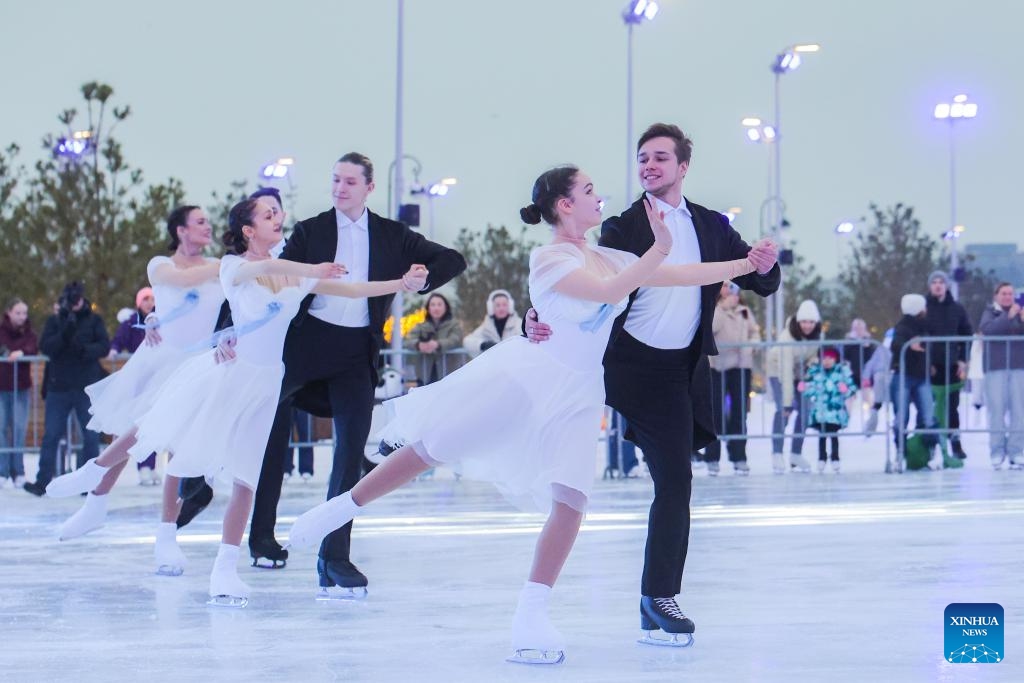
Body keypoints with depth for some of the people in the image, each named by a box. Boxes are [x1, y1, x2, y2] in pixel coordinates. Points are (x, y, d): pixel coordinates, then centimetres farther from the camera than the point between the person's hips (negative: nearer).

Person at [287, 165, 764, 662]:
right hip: (524, 377, -5)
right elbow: (609, 291, -23)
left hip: (576, 395, 5)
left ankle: (531, 615, -4)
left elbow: (678, 275, 9)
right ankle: (343, 507, 14)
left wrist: (746, 265, 4)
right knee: (428, 448, -6)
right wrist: (659, 248, -29)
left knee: (570, 501, -9)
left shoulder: (608, 258, 10)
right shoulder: (549, 258, -10)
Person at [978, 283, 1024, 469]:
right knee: (997, 411, -7)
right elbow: (987, 329, -13)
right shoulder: (990, 313, 6)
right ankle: (997, 453, -2)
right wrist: (1008, 316, -23)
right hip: (996, 368, -2)